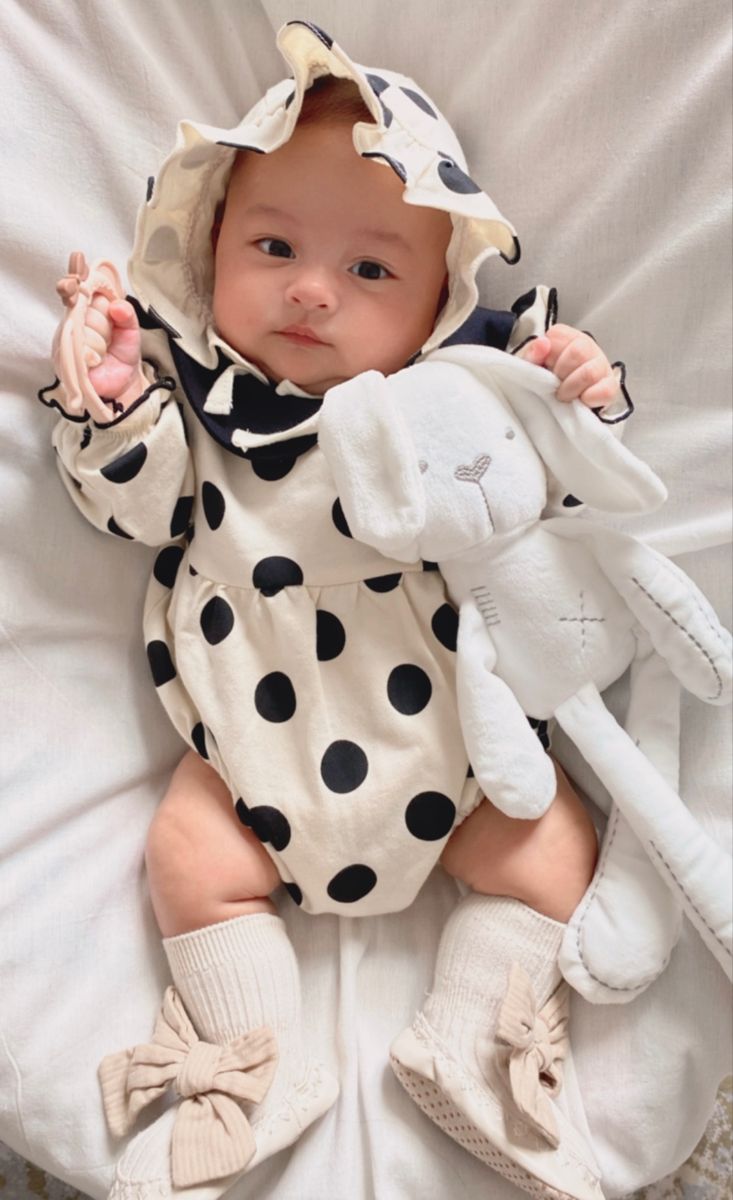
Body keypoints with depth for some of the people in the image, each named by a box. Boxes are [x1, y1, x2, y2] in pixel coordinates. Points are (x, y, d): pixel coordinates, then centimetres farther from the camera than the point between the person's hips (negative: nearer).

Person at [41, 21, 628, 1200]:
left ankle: (465, 1045, 12)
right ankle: (267, 1070, 10)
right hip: (262, 735, 0)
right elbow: (141, 509, -5)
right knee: (190, 854, -8)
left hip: (448, 723, 1)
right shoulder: (195, 386, -2)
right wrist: (107, 402, -20)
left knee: (550, 840, -4)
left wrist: (580, 407, -16)